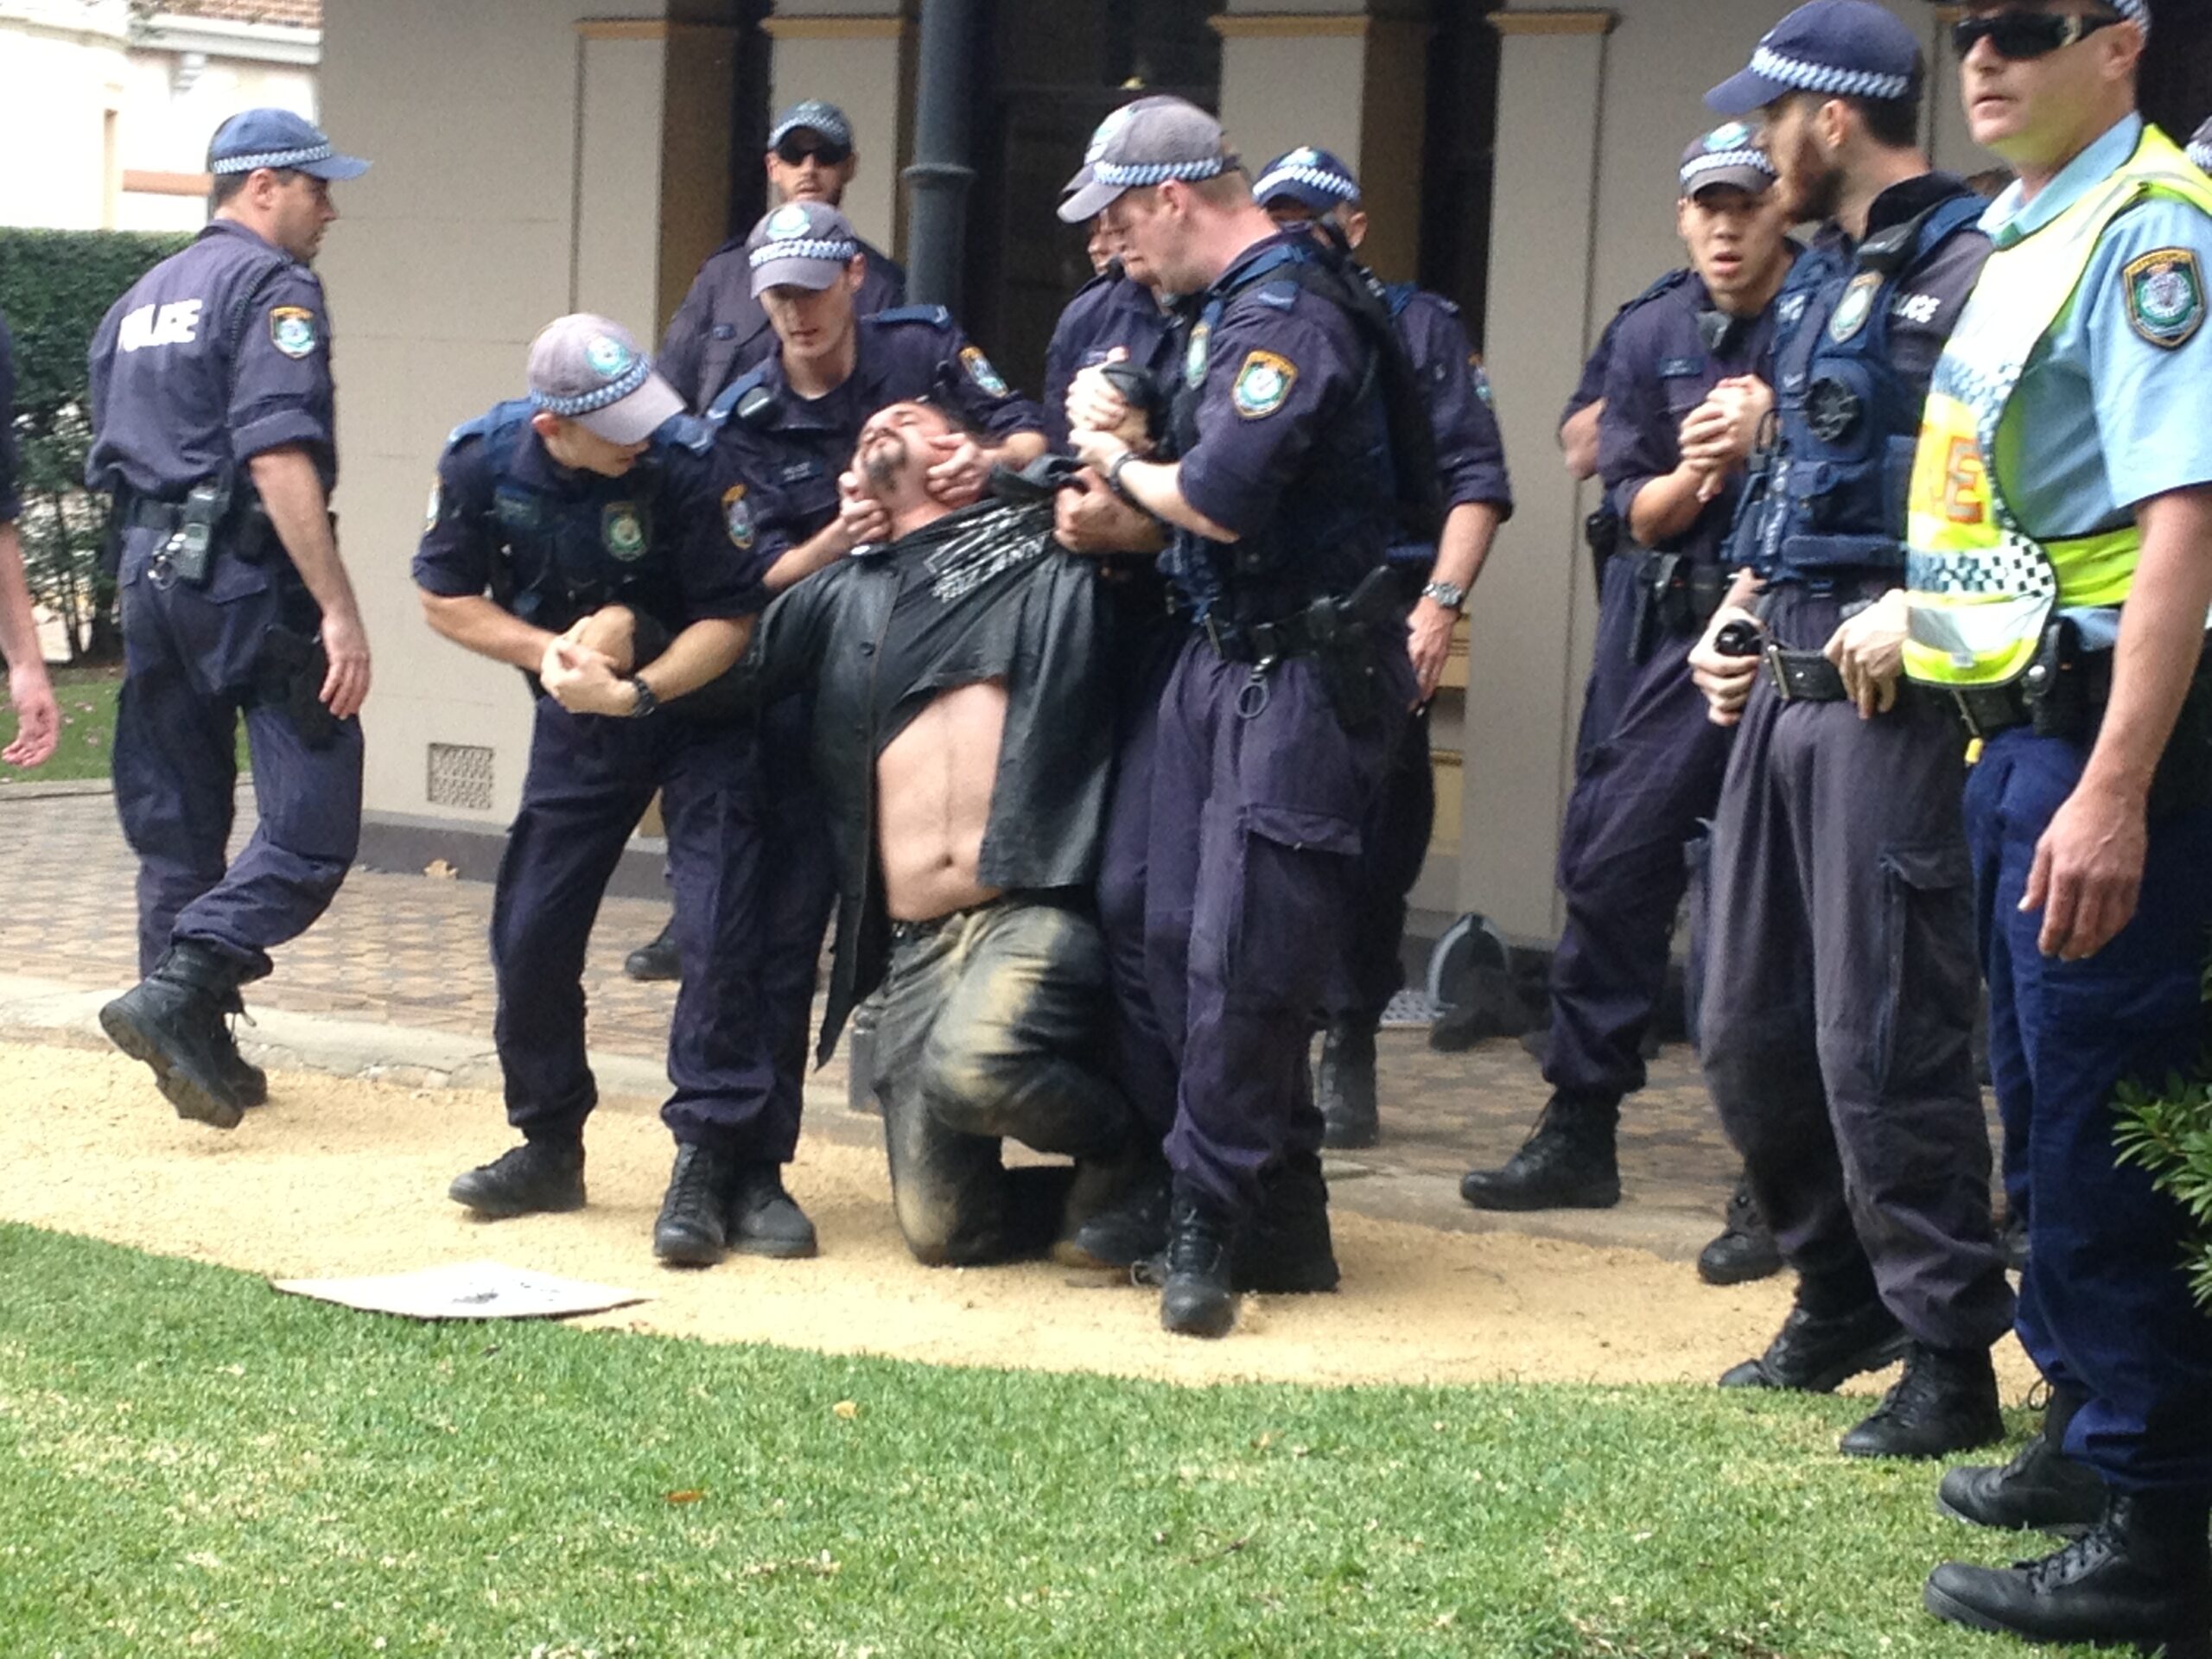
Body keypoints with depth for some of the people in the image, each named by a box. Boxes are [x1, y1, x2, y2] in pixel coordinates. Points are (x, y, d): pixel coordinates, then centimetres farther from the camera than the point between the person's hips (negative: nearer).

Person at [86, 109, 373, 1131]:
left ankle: (198, 1051, 15)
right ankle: (175, 995, -19)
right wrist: (340, 610, -22)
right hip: (245, 577, -9)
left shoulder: (139, 301, 19)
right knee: (312, 826, -7)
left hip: (149, 574, 9)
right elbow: (279, 458, -19)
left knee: (176, 830, 12)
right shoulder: (272, 286, -8)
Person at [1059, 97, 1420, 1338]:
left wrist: (1122, 464, -7)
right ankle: (1283, 1207, 17)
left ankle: (1211, 1227, 0)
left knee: (1242, 958, -8)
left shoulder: (1289, 315, -17)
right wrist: (1129, 442, 2)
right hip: (1226, 660, 10)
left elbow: (1222, 500, -26)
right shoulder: (1232, 306, 15)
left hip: (1302, 676, -10)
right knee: (1183, 937, 8)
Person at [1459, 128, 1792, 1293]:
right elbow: (1632, 506, 7)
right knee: (1611, 867, 7)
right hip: (1667, 628, 5)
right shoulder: (1652, 334, 8)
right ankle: (1579, 1134, 22)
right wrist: (1690, 474, -13)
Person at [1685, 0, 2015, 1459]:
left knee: (1881, 1041, -8)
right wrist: (1744, 611, 17)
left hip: (1894, 699, -10)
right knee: (1751, 1026, 14)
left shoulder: (1970, 267, -13)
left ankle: (1951, 1362, 3)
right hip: (1786, 683, 10)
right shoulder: (1824, 275, 17)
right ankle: (1842, 1297, 29)